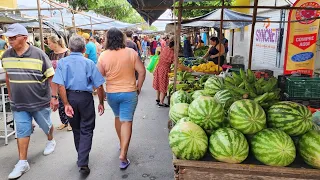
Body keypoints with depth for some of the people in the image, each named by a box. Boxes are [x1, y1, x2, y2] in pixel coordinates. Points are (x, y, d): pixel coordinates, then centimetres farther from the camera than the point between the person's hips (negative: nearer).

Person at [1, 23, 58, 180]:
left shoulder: (38, 54, -13)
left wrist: (54, 97, -13)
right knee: (22, 131, 6)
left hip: (41, 101, -3)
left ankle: (51, 141, 46)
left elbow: (51, 77, -10)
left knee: (45, 125, 16)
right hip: (18, 103, 3)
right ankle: (22, 162, 15)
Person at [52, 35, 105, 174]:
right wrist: (101, 103, 5)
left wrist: (66, 104, -9)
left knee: (76, 129, 20)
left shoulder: (62, 62, -1)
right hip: (85, 97, -2)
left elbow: (60, 85, -11)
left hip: (70, 96, 3)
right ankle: (83, 163, -2)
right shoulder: (89, 63, -5)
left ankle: (81, 157, 38)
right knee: (86, 130, 6)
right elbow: (99, 86, -5)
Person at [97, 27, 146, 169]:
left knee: (118, 117, 23)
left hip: (111, 93, 2)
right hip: (129, 92, -2)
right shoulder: (131, 52, -8)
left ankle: (122, 144, 40)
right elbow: (142, 71, -8)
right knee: (126, 121, 1)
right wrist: (138, 88, 3)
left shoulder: (103, 56, -6)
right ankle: (123, 154, -5)